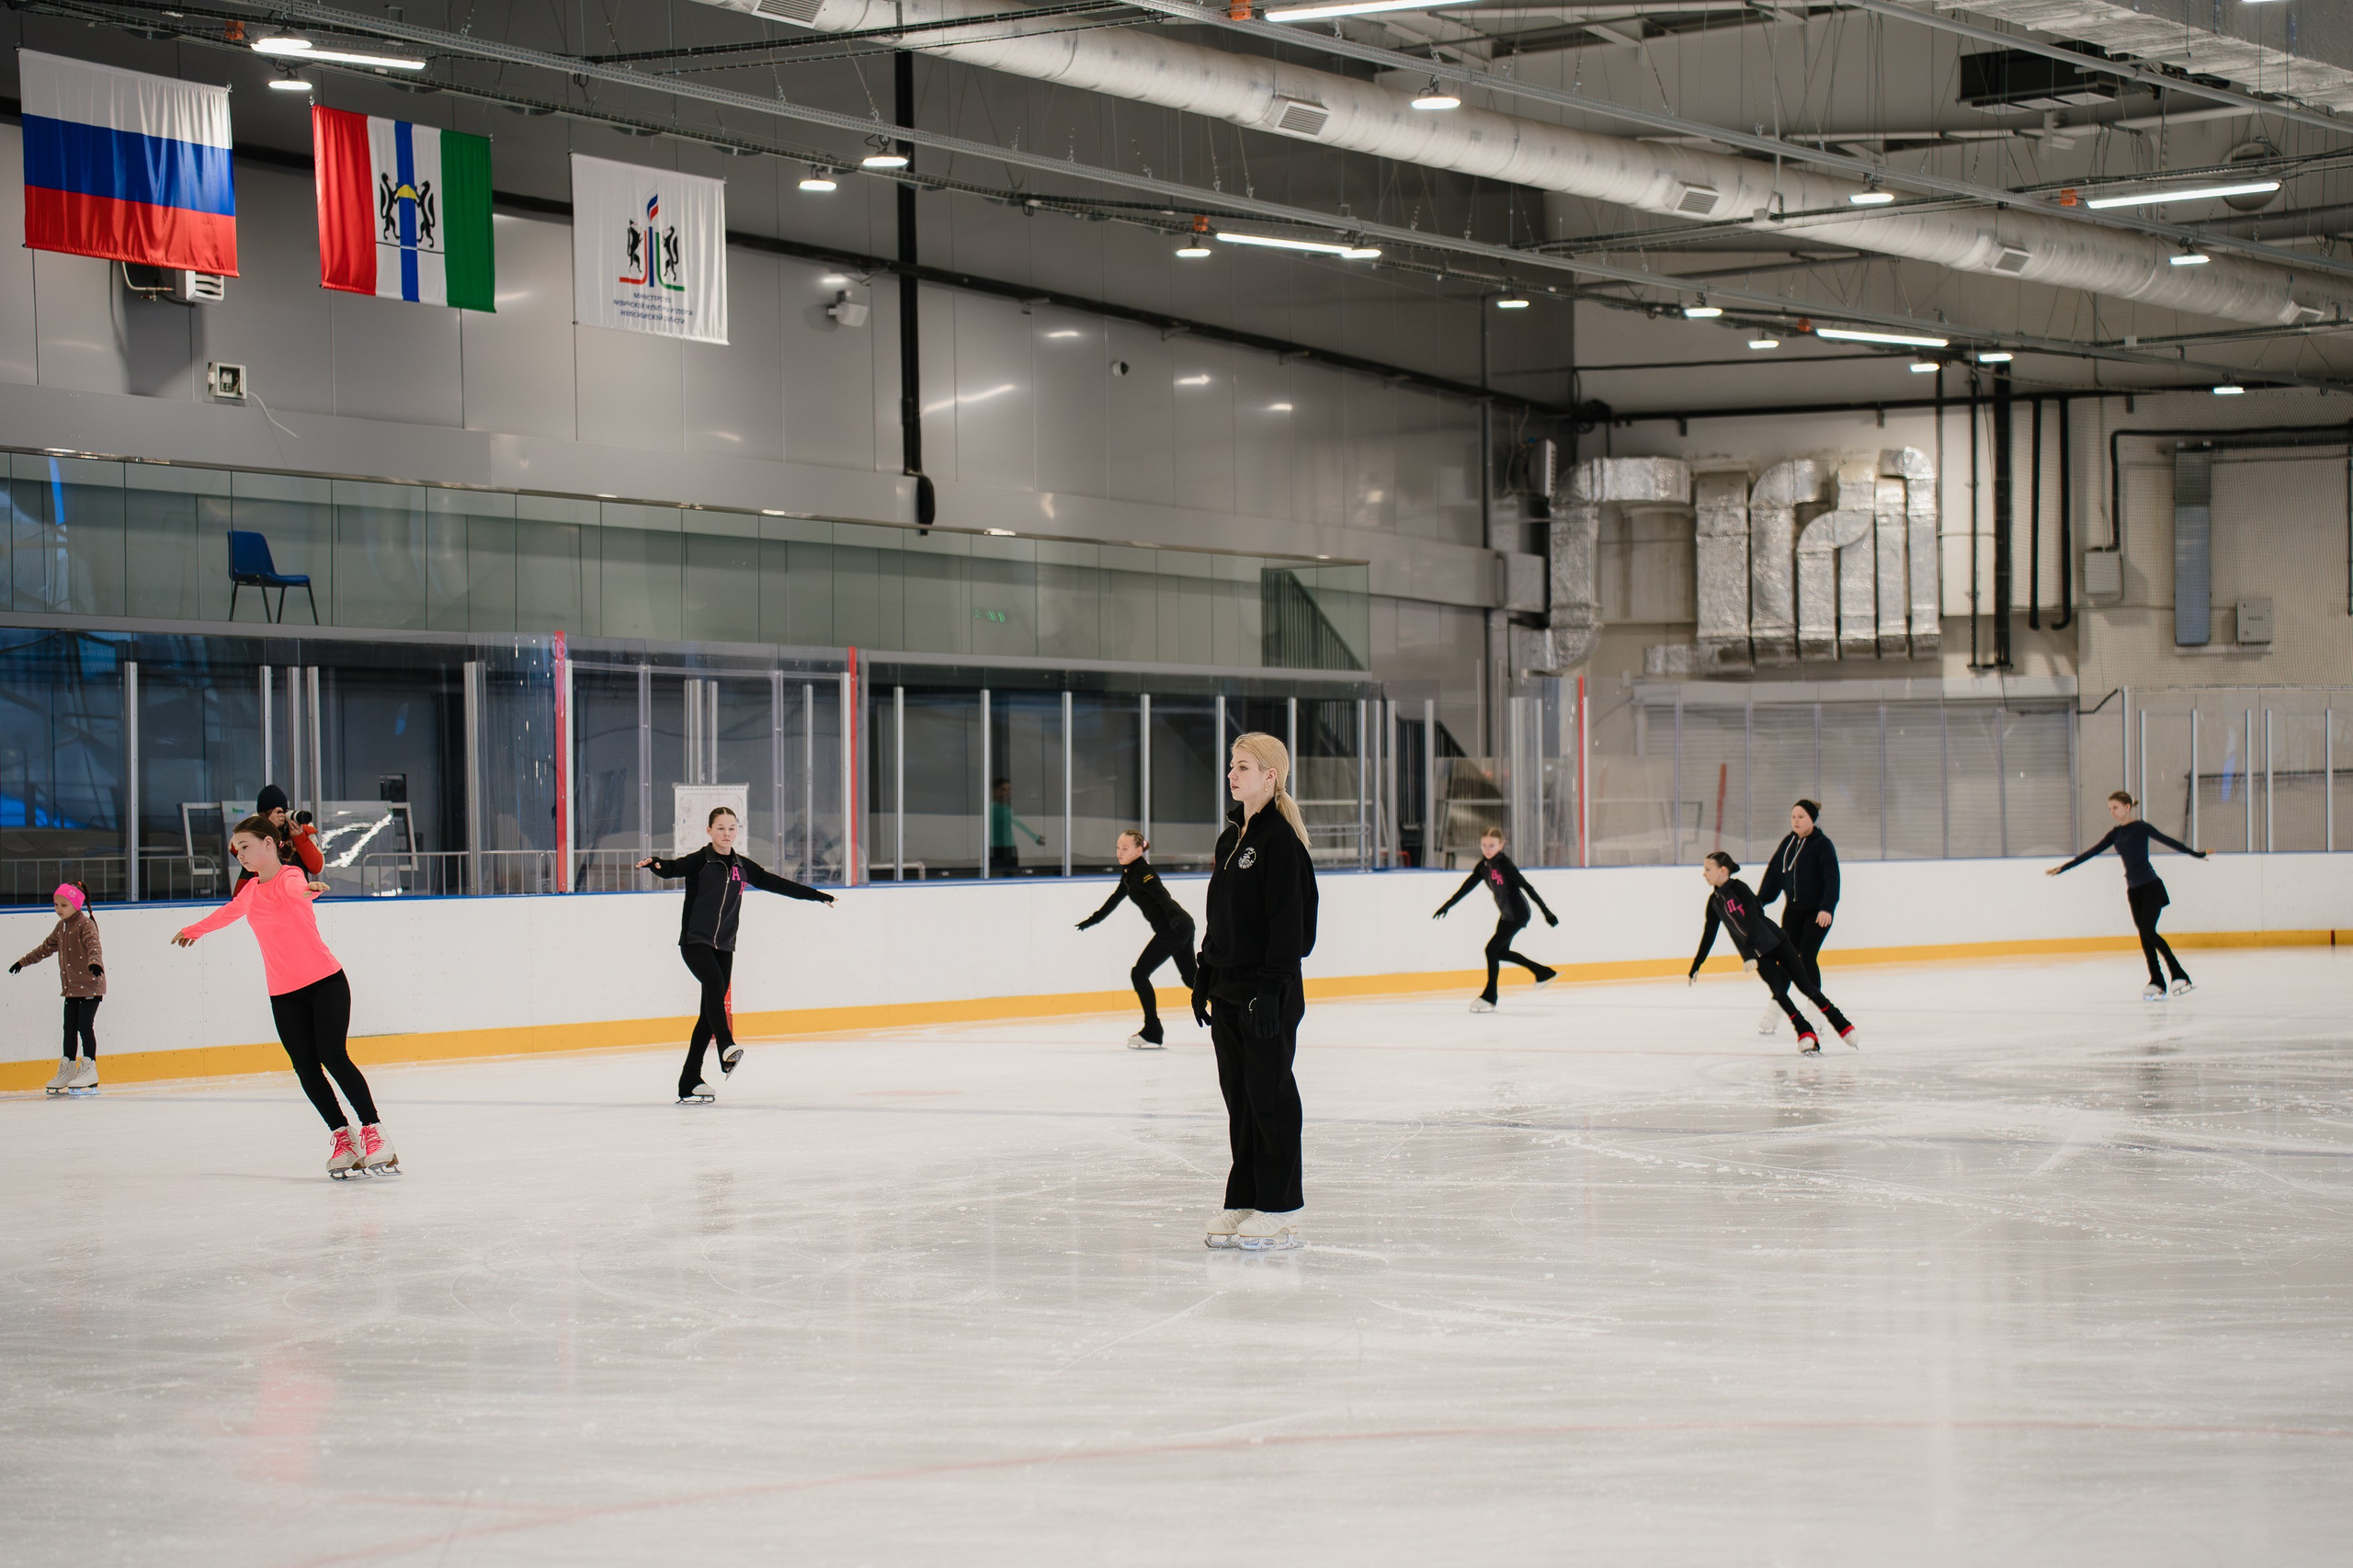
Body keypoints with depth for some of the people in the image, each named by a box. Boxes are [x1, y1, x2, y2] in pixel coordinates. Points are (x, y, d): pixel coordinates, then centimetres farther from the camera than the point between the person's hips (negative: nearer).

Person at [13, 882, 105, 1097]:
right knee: (69, 1028, 9)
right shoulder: (62, 926, 13)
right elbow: (47, 947, 27)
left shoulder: (86, 925, -12)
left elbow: (93, 945, -29)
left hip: (89, 985, -8)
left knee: (84, 1025, -9)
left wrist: (94, 962, -50)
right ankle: (67, 1070, 16)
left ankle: (89, 1070, -4)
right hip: (71, 987, 8)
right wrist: (24, 961, 34)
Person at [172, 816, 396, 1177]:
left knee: (333, 1055, -15)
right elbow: (228, 912, 36)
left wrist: (307, 889, -59)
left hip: (325, 981, -6)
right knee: (306, 1067, -4)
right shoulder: (250, 891, 14)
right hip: (284, 994, 6)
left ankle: (373, 1130, -7)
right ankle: (342, 1137, 4)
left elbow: (294, 888, -34)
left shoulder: (289, 877, -8)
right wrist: (193, 930, 54)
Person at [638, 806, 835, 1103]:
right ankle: (727, 1047, -43)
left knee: (710, 1012, 3)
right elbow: (674, 868, -23)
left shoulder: (742, 867, 10)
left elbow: (777, 884, 18)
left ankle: (690, 1082, 5)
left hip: (724, 946, 5)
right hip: (695, 941, -5)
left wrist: (819, 896, 23)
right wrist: (654, 864, -47)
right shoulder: (699, 861, -5)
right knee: (715, 986, -31)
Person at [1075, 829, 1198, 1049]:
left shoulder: (1142, 872, -14)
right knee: (1190, 978, 16)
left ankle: (1152, 1034, -2)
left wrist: (1172, 916, -47)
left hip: (1173, 929, -10)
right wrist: (1093, 920, 38)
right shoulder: (1129, 872, 15)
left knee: (1139, 974, -4)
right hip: (1182, 926, 10)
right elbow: (1115, 898, 29)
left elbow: (1161, 894, -30)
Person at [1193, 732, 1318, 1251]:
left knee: (1270, 1096, -4)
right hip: (1228, 989, 9)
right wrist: (1205, 976, 17)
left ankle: (1279, 1213, 2)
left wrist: (1271, 988, -21)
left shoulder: (1279, 838, -12)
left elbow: (1287, 920, -17)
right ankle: (1243, 1205, 17)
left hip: (1268, 991, -9)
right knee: (1238, 1096, 11)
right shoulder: (1230, 837, 14)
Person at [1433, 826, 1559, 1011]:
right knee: (1501, 951, 19)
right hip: (1506, 914, 9)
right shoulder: (1483, 866, 0)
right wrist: (1448, 905, 13)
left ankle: (1489, 997, -3)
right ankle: (1544, 972, 35)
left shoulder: (1504, 864, -22)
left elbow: (1527, 887, -22)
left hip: (1517, 915, -9)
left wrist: (1546, 911, -23)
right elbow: (1467, 887, 10)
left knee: (1492, 949, -11)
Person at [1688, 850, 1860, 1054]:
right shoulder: (1714, 901, 4)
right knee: (1779, 992, -12)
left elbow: (1752, 920, -24)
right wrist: (1695, 969, 14)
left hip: (1775, 942, -5)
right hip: (1756, 953, 5)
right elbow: (1709, 936, 12)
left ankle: (1844, 1027, 1)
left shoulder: (1739, 888, -15)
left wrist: (1749, 955, -33)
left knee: (1805, 985, -5)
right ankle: (1806, 1035, -8)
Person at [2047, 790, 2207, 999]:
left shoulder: (2140, 828, -5)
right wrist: (2063, 868, 12)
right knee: (2145, 936, 2)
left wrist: (2196, 853, -12)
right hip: (2134, 891, 6)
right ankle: (2157, 982, 4)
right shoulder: (2115, 834, 11)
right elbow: (2091, 853, 13)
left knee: (2148, 932, -16)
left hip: (2151, 887, -6)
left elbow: (2168, 841, -8)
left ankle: (2179, 975, -13)